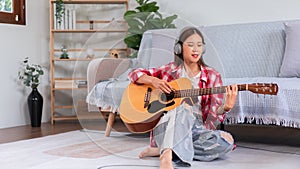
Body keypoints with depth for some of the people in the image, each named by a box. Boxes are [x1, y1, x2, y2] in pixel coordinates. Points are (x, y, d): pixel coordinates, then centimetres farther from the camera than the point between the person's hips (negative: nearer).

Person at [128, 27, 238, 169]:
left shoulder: (212, 76, 11)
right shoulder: (171, 70, 11)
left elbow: (213, 115, 4)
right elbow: (135, 74, 11)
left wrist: (226, 107, -20)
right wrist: (153, 80, -9)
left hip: (196, 129, 2)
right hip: (166, 127, -2)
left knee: (226, 141, -29)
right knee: (184, 108, -34)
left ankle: (162, 149, -28)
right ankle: (167, 155, -54)